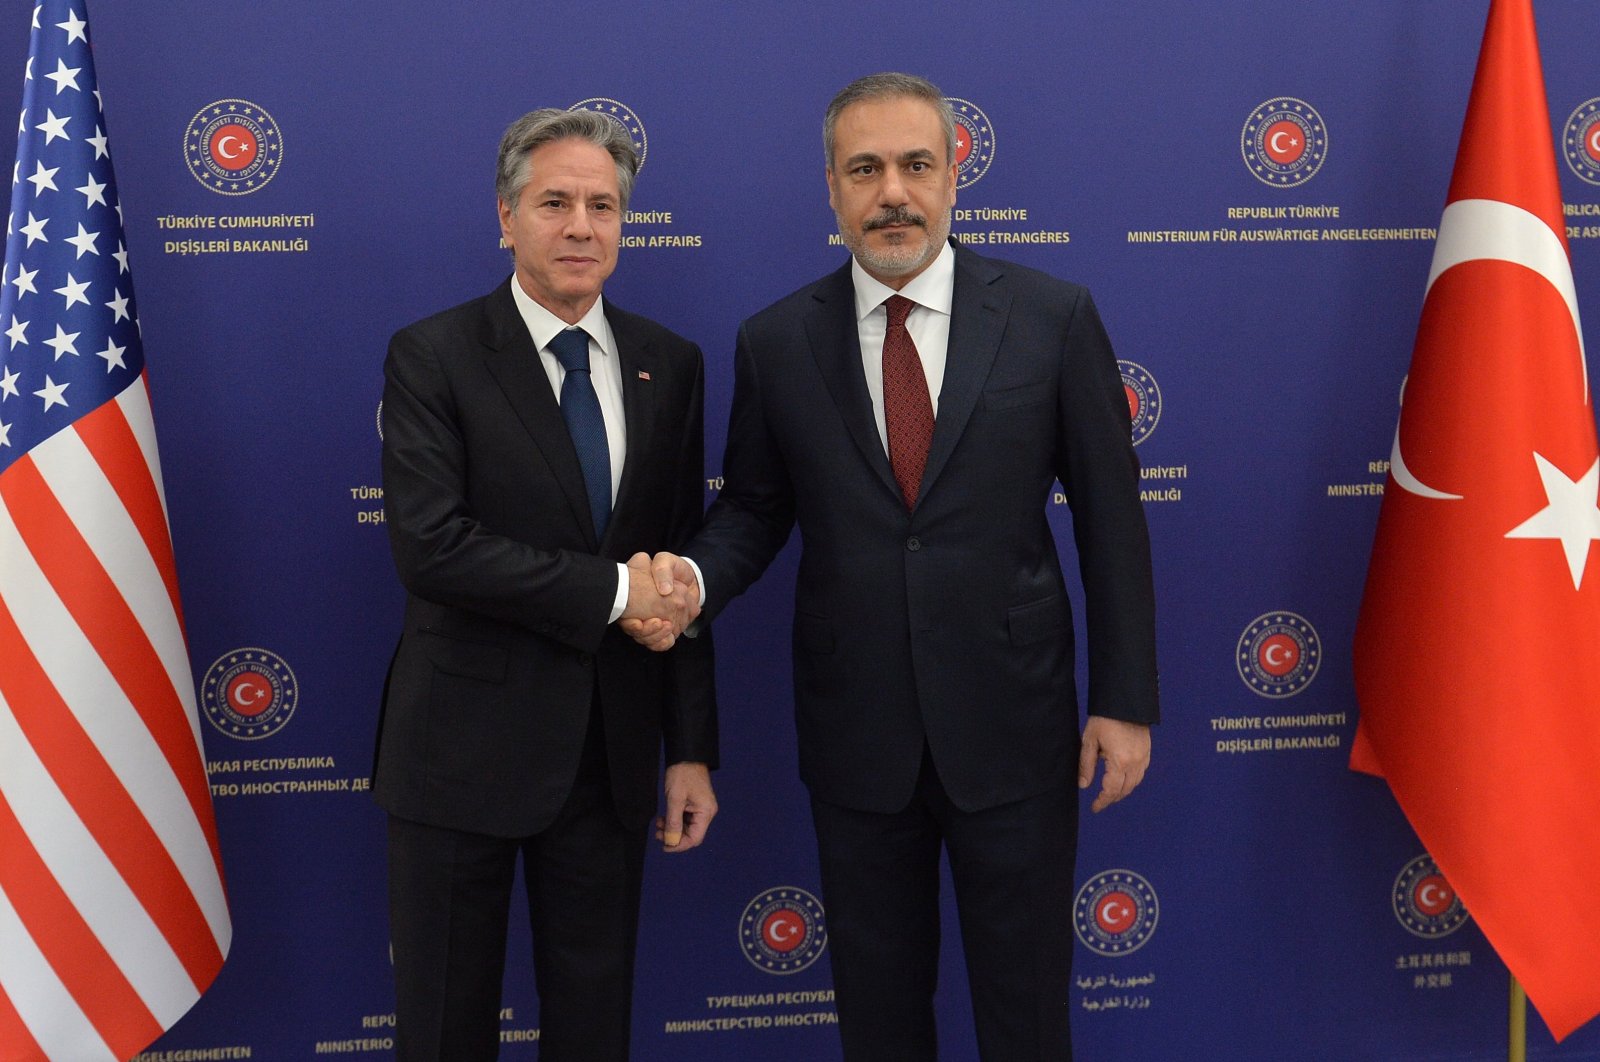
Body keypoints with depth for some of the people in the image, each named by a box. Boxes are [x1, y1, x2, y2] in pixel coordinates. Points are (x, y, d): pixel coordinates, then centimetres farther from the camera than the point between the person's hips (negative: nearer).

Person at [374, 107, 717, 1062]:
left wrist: (692, 749, 3)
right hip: (466, 746, -3)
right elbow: (429, 546, -20)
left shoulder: (668, 365, 5)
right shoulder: (434, 357, -7)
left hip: (611, 752, 4)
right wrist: (611, 590, -17)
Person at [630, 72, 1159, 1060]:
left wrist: (1126, 700, -3)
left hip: (1011, 723, -1)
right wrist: (692, 579, -15)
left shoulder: (1054, 317, -5)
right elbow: (753, 508, 8)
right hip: (857, 730, 2)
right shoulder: (776, 341, -1)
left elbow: (1111, 516, -2)